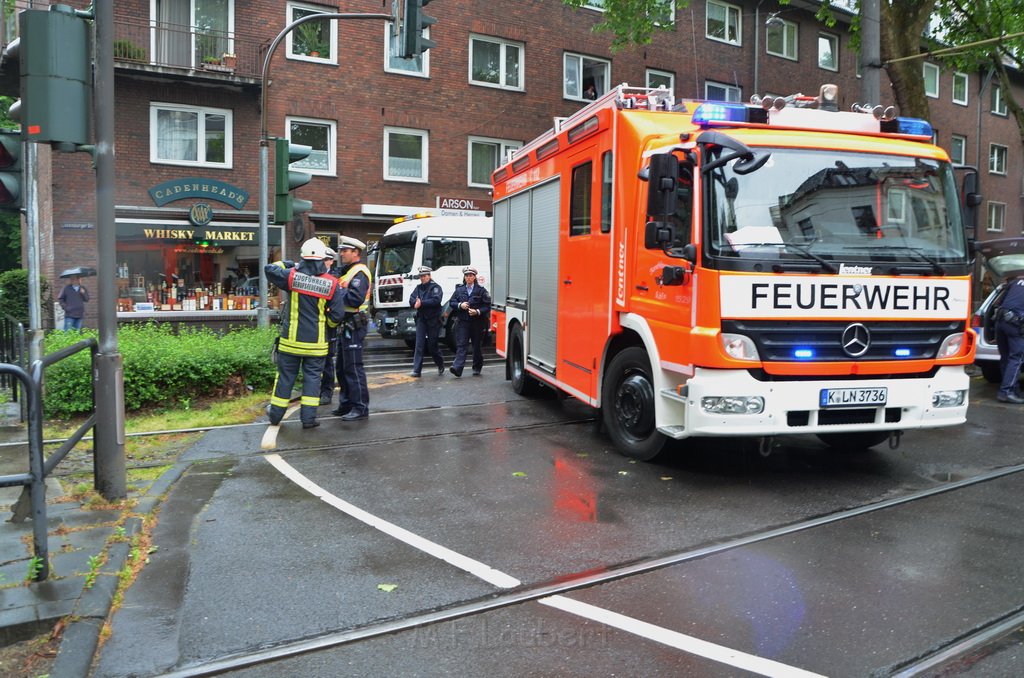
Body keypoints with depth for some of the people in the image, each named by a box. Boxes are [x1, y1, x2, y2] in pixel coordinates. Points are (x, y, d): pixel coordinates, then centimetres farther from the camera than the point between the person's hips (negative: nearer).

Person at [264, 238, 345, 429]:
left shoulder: (292, 275, -6)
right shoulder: (332, 283, -7)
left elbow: (269, 269, 9)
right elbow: (337, 315, -5)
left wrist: (286, 264, 22)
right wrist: (328, 324, 15)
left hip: (291, 339, 1)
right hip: (316, 342, -1)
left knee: (285, 376, 12)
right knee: (312, 377, 7)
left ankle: (276, 414, 24)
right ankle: (309, 418, 5)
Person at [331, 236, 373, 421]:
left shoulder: (359, 272, -14)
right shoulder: (348, 271, 19)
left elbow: (355, 299, -26)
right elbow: (345, 296, 14)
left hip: (354, 326, -10)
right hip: (346, 325, 10)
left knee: (353, 367, -7)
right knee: (342, 367, 16)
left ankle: (361, 407, -2)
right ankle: (346, 404, 27)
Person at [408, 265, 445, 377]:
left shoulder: (435, 287, -4)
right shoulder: (418, 287, 14)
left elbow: (436, 300, -18)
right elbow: (411, 300, 5)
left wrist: (421, 303, -19)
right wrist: (416, 303, -18)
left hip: (433, 319, -4)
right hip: (421, 319, 4)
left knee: (432, 345, 3)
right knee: (419, 345, -4)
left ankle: (441, 365, 27)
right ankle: (416, 370, -5)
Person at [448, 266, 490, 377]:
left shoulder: (481, 290, 0)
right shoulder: (459, 289, 9)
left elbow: (487, 306, -3)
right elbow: (451, 302, 10)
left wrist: (478, 312, -18)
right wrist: (460, 305, -9)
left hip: (477, 322, -1)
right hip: (462, 322, 1)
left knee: (477, 346, 9)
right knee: (461, 345, -8)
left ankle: (477, 368, 23)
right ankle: (457, 368, -18)